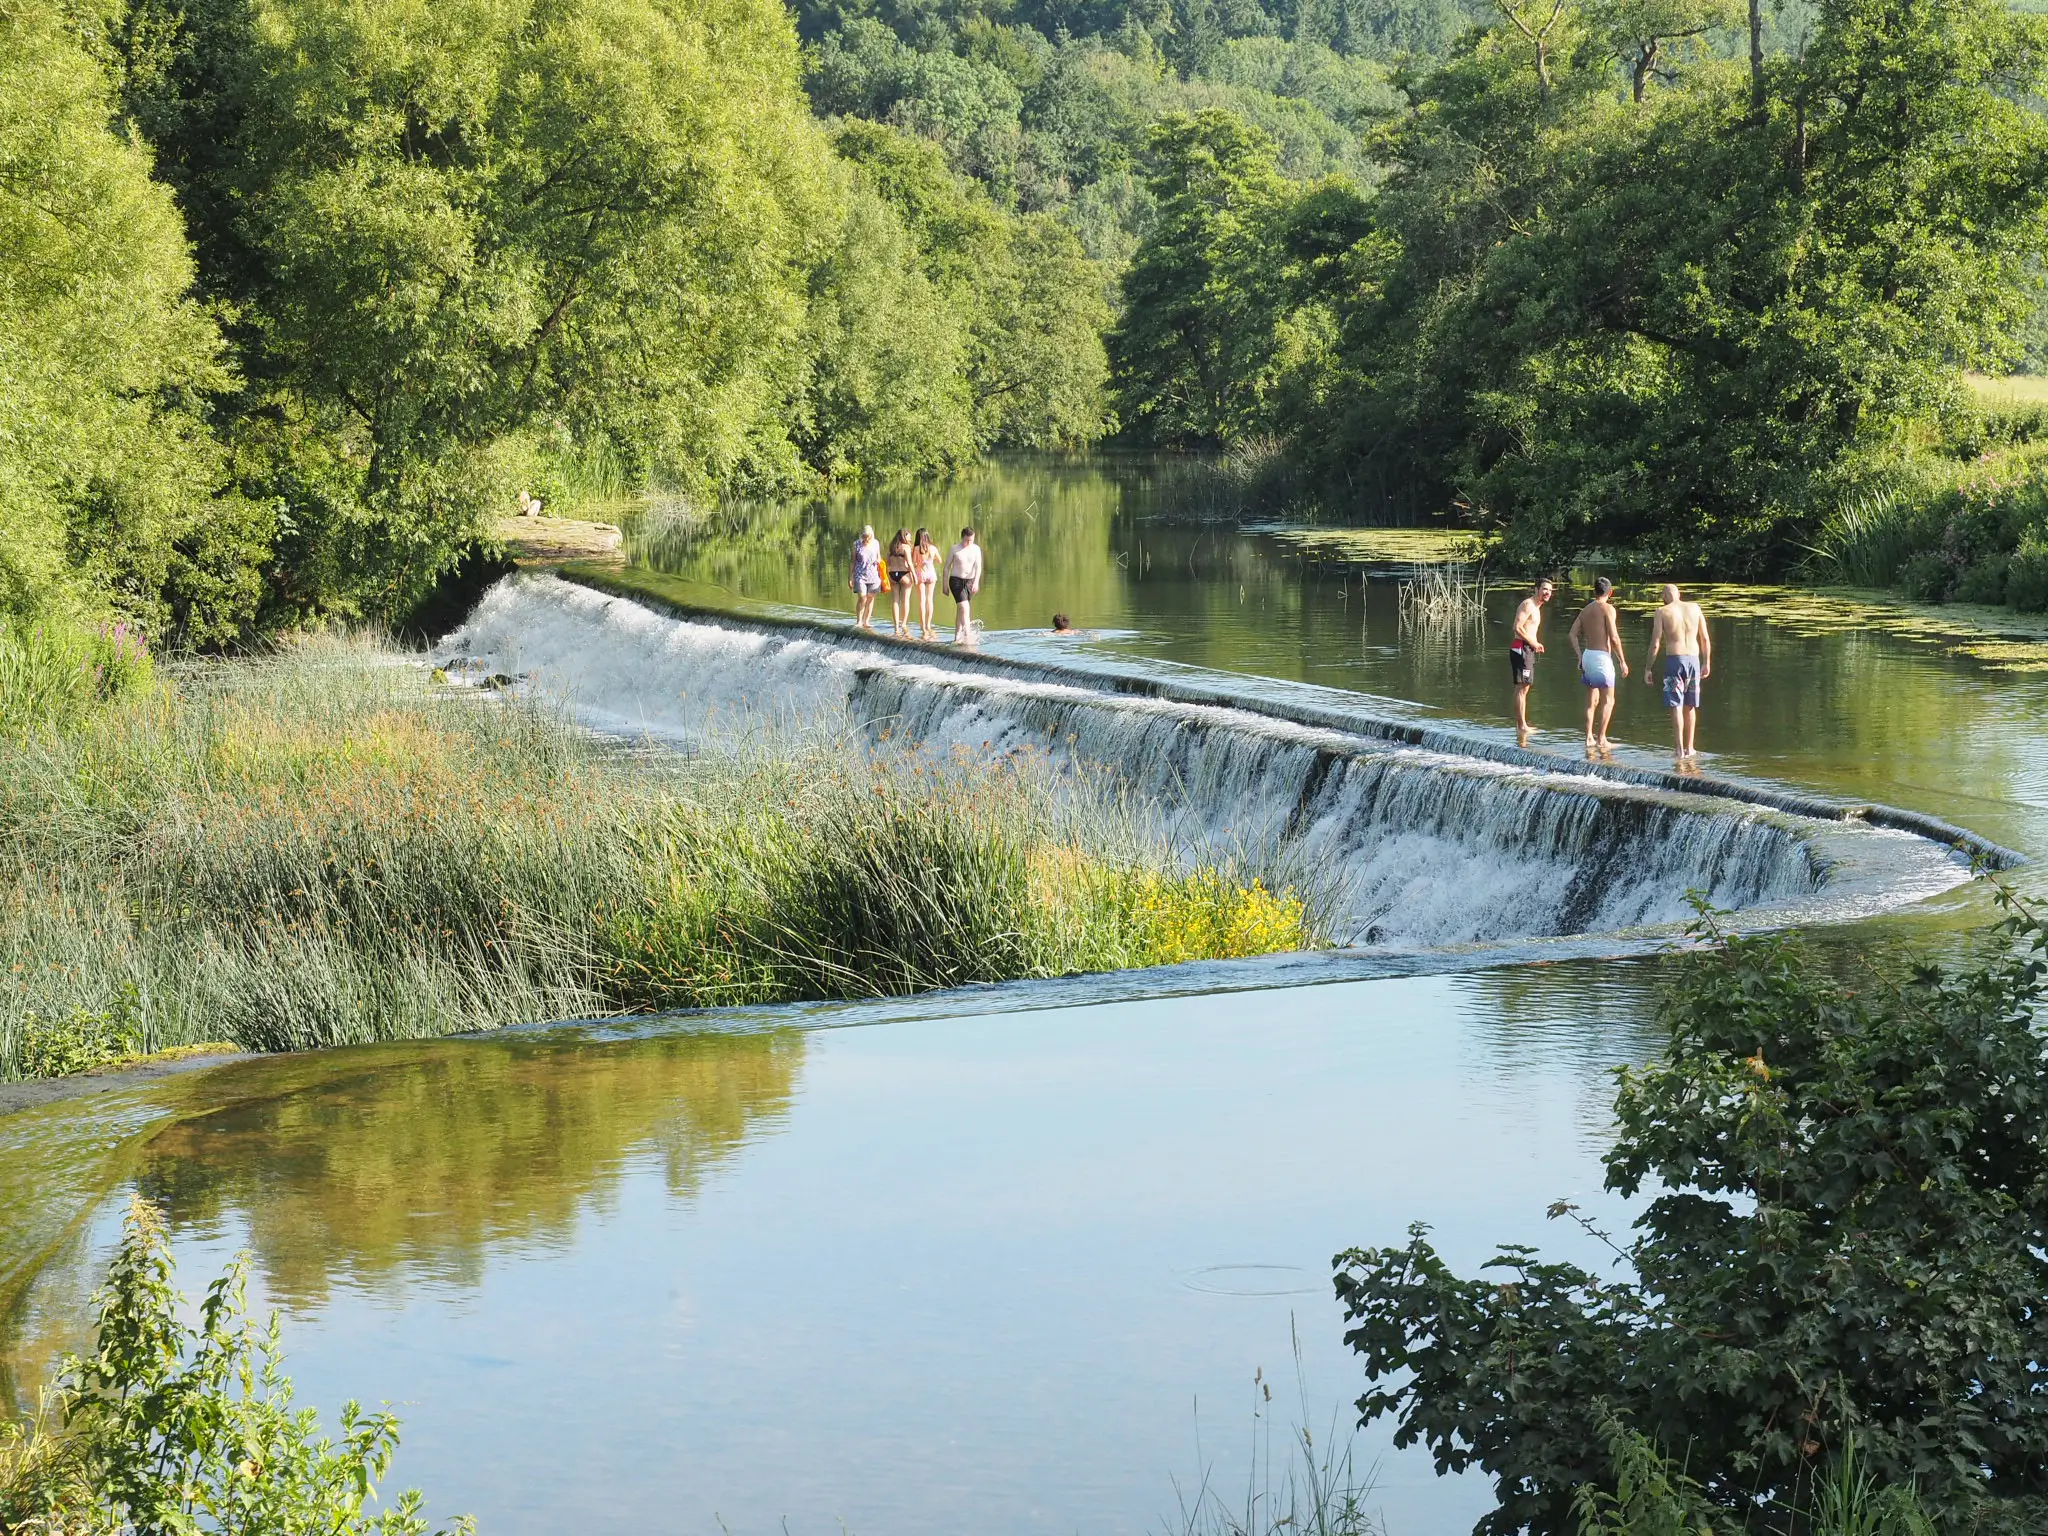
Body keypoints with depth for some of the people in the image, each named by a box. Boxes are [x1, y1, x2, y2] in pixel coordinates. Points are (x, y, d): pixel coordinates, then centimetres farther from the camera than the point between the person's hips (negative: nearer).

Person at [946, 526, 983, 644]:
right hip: (956, 581, -4)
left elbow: (978, 567, -6)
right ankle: (968, 635, -23)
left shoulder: (976, 549, 2)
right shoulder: (954, 549, -6)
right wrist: (945, 584, 0)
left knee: (960, 610, 11)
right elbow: (947, 567, 1)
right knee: (965, 608, -17)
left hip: (970, 581, 4)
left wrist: (976, 582, -20)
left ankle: (957, 636, 18)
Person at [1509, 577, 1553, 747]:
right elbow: (1518, 627, -21)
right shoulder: (1527, 605, -12)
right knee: (1522, 687, -11)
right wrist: (1533, 643, -18)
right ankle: (1522, 725, -13)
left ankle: (1520, 724, 19)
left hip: (1528, 648, 11)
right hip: (1521, 648, -11)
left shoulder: (1536, 607, 20)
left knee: (1523, 687, 14)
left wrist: (1536, 644, 12)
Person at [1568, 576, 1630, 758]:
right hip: (1602, 656, -7)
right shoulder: (1608, 609, -9)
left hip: (1587, 654, 7)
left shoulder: (1586, 609, 12)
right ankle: (1601, 739, -4)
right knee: (1608, 700, 0)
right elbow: (1614, 637, -15)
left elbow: (1573, 634, 7)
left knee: (1592, 700, 14)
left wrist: (1580, 656, 8)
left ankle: (1589, 738, 12)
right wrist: (1622, 661, -10)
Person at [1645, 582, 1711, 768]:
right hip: (1693, 659, 4)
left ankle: (1680, 751, -11)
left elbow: (1655, 643, -5)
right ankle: (1690, 748, 23)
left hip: (1674, 660, -4)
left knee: (1676, 706, -3)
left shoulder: (1663, 612, -1)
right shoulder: (1695, 608, 9)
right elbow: (1705, 639, 10)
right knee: (1690, 706, 16)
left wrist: (1648, 668, 1)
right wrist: (1707, 662, 19)